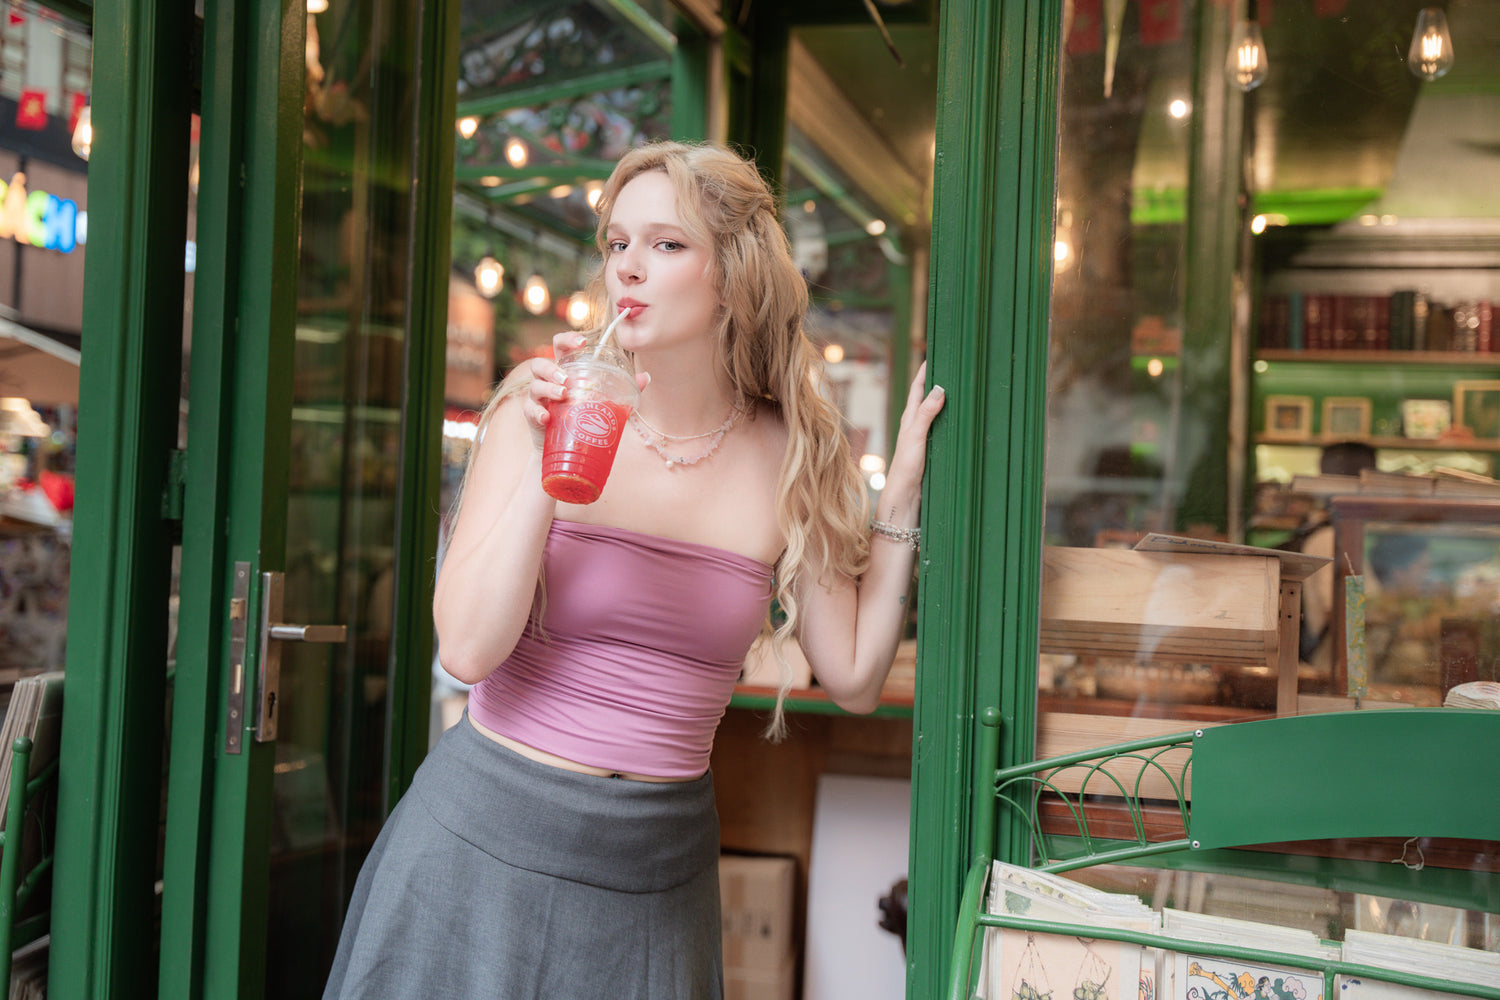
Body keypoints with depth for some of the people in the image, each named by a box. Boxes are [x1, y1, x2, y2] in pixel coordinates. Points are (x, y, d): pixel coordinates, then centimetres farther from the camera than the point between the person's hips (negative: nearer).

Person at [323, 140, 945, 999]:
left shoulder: (789, 461, 0)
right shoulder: (541, 410, -6)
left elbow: (853, 678, 0)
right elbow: (467, 649, -13)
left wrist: (902, 490, -1)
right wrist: (548, 469, -20)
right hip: (488, 834, -2)